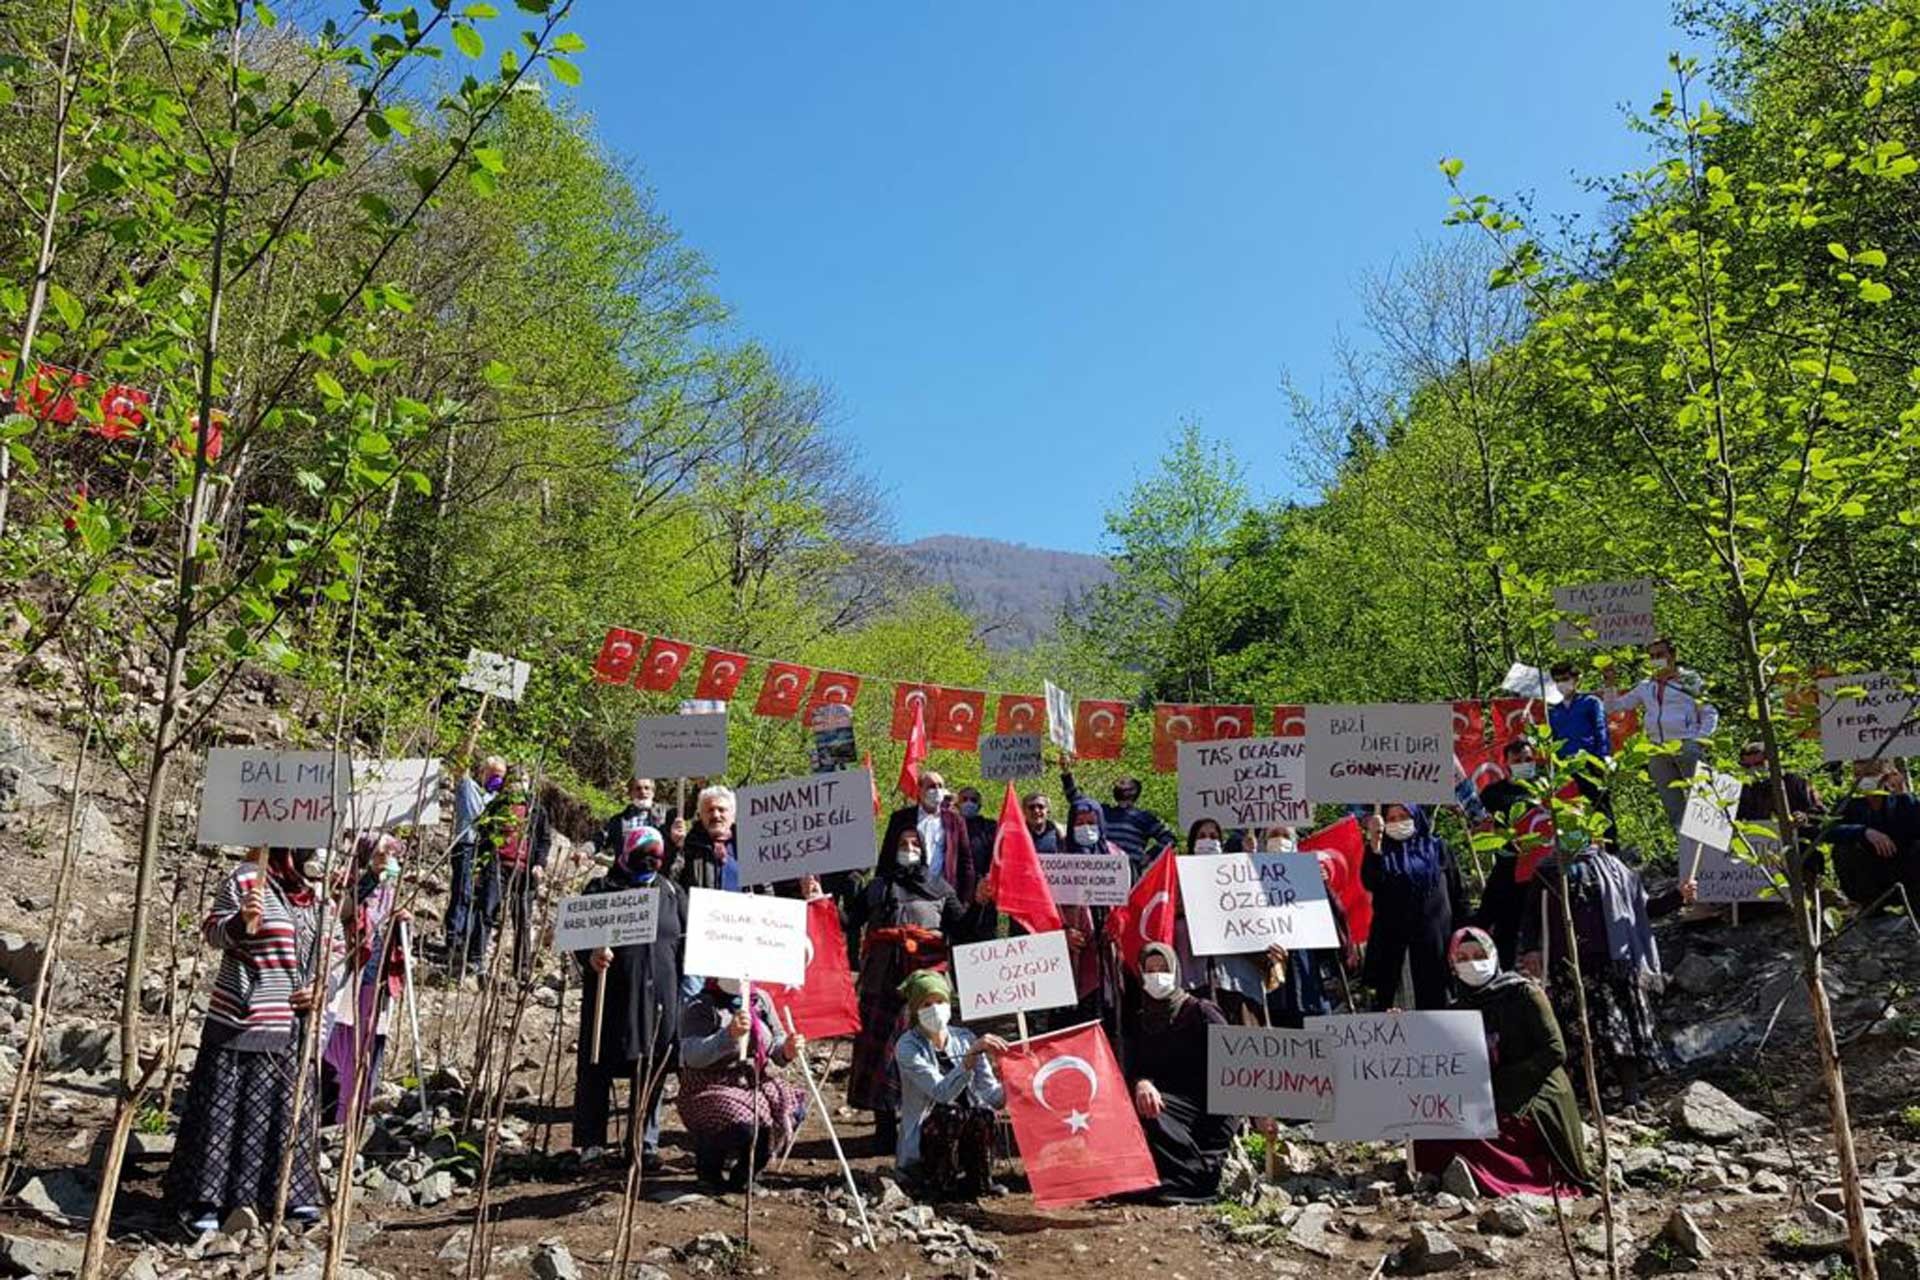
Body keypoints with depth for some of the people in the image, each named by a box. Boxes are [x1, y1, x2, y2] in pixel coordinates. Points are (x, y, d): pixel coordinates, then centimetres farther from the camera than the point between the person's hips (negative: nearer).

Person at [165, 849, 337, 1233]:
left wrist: (322, 988, 0)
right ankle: (204, 1201, 11)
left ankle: (287, 1193, 26)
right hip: (241, 1023, -6)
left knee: (291, 1107, 13)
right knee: (224, 1109, 0)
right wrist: (240, 924, -25)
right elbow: (211, 931, -5)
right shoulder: (246, 880, -8)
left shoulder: (321, 897, 10)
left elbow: (333, 952, 17)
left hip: (295, 1027, 6)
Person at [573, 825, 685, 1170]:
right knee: (596, 1071, 2)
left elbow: (688, 941, 17)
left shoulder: (671, 892, 13)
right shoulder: (601, 889, 3)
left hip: (659, 999, 3)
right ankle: (589, 1144, 15)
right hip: (609, 998, -3)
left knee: (652, 1075, 9)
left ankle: (645, 1144, 21)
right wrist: (590, 955, -21)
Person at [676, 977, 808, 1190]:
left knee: (794, 1106, -18)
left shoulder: (761, 1000, 7)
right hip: (709, 1091, -6)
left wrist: (787, 1050, -13)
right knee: (744, 1124, -33)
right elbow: (691, 1057, -25)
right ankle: (708, 1162, 3)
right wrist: (729, 1034, -39)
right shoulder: (698, 1008, -11)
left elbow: (776, 1044, 12)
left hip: (755, 1084, 6)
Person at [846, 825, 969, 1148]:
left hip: (924, 978, -1)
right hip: (882, 980, 1)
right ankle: (885, 1120, 8)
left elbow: (962, 925, 7)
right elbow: (849, 921, 8)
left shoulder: (938, 886, 13)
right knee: (880, 1044, -1)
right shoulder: (876, 887, 15)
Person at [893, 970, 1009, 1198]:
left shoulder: (964, 1038, 2)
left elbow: (992, 1096, -6)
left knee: (983, 1113, -27)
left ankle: (981, 1181, -6)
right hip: (920, 1147, -3)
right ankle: (939, 1184, -10)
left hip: (966, 1139, 4)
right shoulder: (907, 1047, -12)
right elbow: (942, 1092, -27)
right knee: (951, 1113, -32)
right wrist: (972, 1053, -37)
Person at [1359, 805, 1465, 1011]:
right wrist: (1374, 845, -20)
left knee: (1432, 997, 2)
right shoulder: (1381, 851, 7)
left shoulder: (1437, 847, 10)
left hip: (1432, 934, 1)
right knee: (1385, 994, -3)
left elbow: (1457, 893, 10)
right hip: (1390, 934, 0)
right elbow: (1370, 884, -12)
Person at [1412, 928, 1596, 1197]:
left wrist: (1501, 1082, -13)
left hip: (1534, 1102, -6)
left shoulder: (1523, 993, 1)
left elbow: (1555, 1051, -7)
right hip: (1490, 1103, 6)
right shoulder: (1459, 1009, 16)